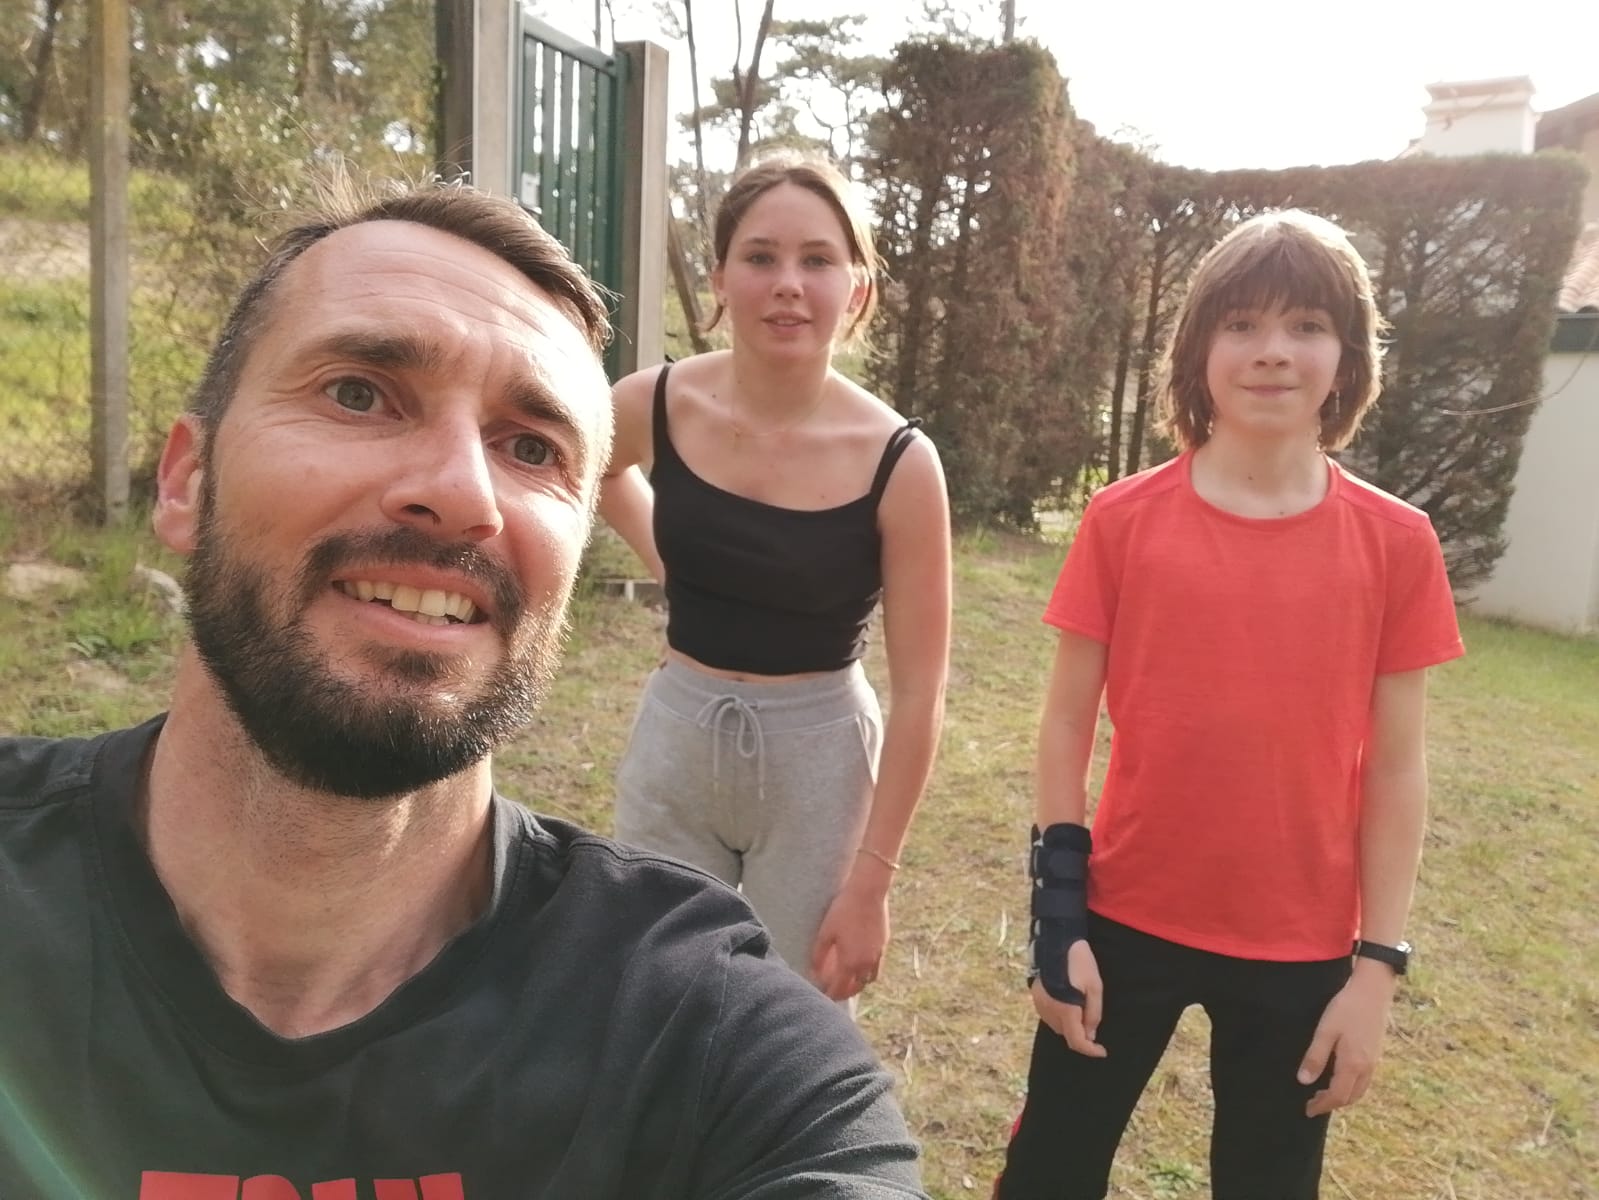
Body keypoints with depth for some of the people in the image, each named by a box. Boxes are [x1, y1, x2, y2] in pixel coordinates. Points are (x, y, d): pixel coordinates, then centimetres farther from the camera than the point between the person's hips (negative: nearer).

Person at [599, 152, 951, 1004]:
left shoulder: (898, 462, -16)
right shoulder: (658, 407, -10)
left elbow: (917, 693, -11)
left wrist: (869, 884, -10)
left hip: (817, 765, -2)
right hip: (672, 749, 3)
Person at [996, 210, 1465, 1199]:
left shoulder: (1396, 543, -6)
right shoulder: (1124, 520, -8)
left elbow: (1397, 765, -2)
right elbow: (1067, 726, -4)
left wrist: (1378, 964, -3)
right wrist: (1058, 921, -6)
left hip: (1302, 946, 1)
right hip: (1130, 921, 0)